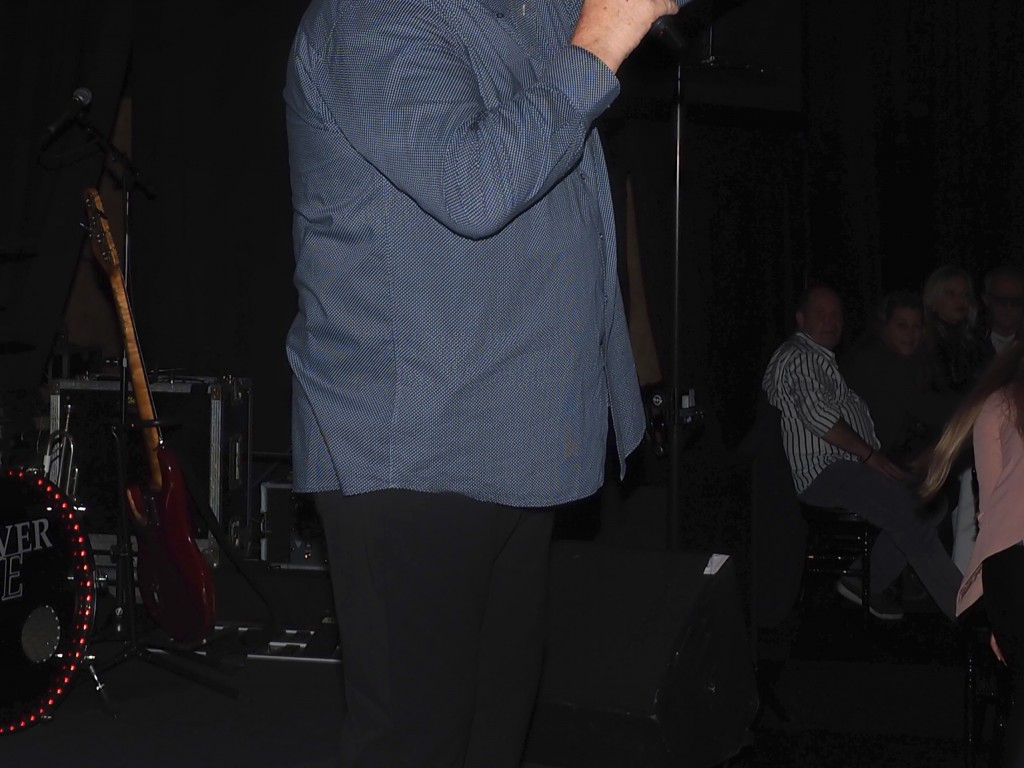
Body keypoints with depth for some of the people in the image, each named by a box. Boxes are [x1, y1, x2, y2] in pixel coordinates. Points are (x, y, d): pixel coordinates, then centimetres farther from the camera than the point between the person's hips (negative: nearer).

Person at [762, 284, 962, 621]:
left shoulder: (822, 359, 29)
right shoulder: (796, 356, -5)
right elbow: (817, 415, -17)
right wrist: (870, 455, -17)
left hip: (850, 466, 11)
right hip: (823, 471, -11)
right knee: (910, 510, -26)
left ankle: (866, 583, -1)